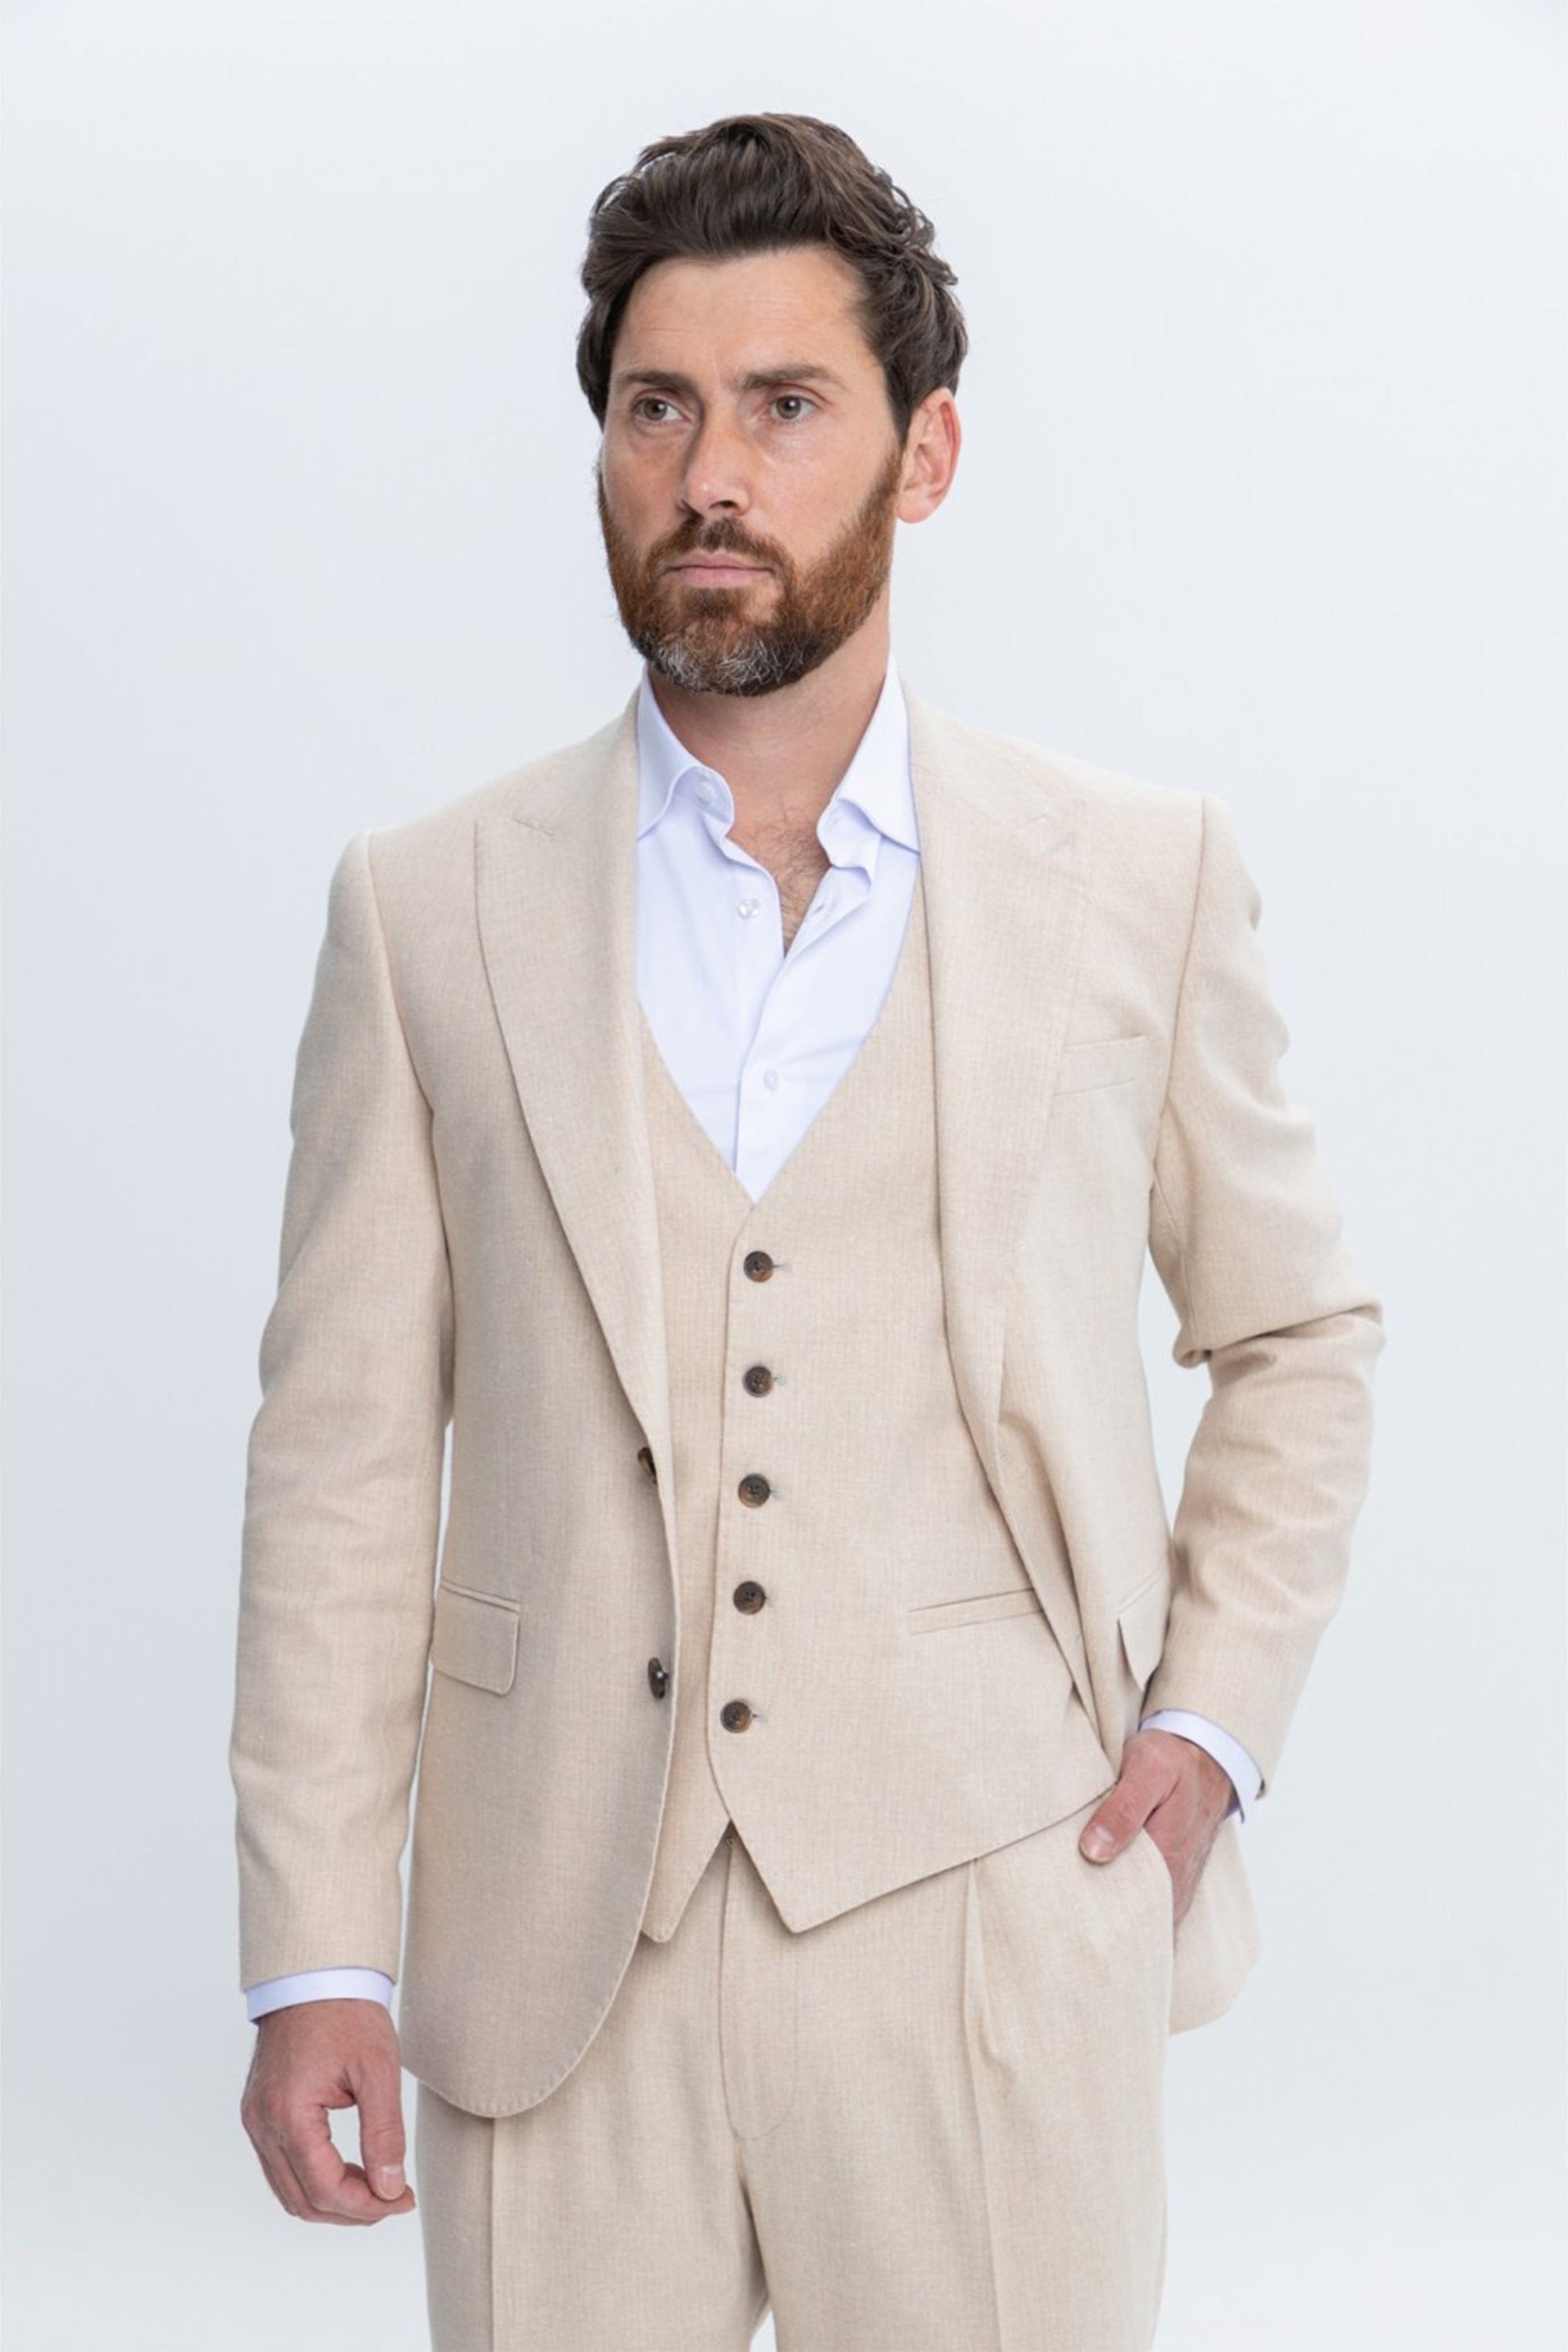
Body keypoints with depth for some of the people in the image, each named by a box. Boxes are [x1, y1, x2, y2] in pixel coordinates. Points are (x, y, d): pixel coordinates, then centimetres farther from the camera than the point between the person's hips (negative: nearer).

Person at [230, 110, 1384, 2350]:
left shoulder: (1139, 876, 3)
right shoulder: (426, 908, 3)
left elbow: (1298, 1331, 14)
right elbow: (346, 1454, 2)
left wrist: (1215, 1722, 2)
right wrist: (314, 1951, -2)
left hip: (994, 1924, 0)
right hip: (554, 1954, 1)